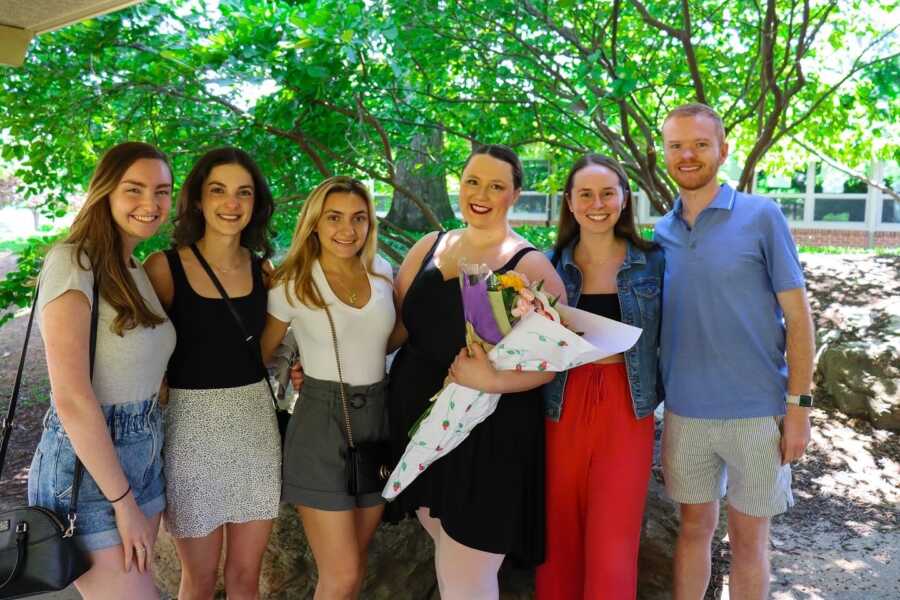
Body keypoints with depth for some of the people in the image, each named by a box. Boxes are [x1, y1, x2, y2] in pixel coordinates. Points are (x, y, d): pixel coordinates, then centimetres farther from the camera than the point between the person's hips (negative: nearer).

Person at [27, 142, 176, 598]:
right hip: (84, 465, -8)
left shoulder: (138, 270, 10)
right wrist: (123, 501, -18)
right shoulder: (73, 261, -16)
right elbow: (71, 398, -22)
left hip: (142, 457, 8)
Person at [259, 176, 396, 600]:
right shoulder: (292, 285, -7)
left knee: (356, 564, 16)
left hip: (377, 420, 5)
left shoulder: (382, 272, 4)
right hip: (321, 426, -4)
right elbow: (260, 356, 2)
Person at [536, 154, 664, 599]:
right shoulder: (550, 264, 4)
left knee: (613, 545, 1)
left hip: (627, 411, -1)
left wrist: (663, 396, 1)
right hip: (563, 409, 1)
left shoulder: (653, 262, 3)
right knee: (560, 538, 10)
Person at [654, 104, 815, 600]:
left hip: (756, 412, -3)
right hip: (684, 412, 3)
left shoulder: (761, 216, -5)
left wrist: (799, 406, -9)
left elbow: (797, 316, -5)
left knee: (748, 536, 11)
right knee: (694, 526, 15)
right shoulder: (661, 232, 5)